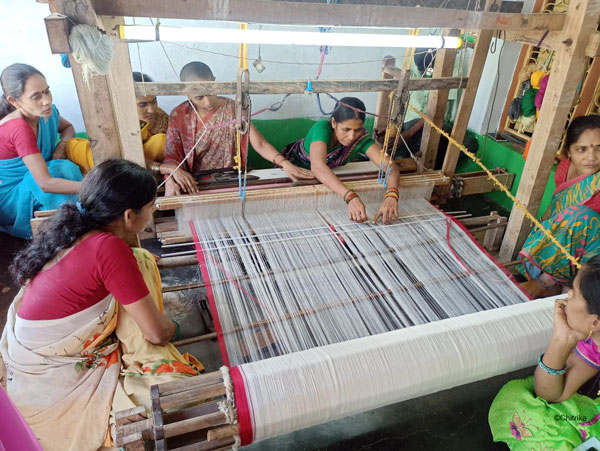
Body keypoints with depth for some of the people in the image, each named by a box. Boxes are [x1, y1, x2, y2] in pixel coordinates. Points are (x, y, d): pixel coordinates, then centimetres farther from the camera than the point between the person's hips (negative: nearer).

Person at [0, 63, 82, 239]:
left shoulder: (48, 112, -10)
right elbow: (45, 183, -38)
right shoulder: (19, 128, -31)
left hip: (30, 188, 7)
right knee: (60, 170, -27)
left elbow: (68, 128, 14)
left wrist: (61, 147, -10)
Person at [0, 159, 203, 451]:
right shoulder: (109, 248, -30)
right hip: (49, 382, -8)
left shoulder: (69, 226, -6)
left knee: (140, 262, 2)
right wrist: (173, 327, 1)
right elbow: (157, 332, -19)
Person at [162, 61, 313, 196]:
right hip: (193, 183, 1)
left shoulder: (232, 109, -3)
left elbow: (260, 143, -11)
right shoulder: (179, 116, -2)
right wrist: (174, 171, -30)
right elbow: (170, 158, -5)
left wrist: (284, 163, -28)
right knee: (172, 191, -27)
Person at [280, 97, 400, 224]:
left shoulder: (361, 137, -25)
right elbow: (317, 166, -54)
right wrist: (351, 197, -67)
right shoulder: (322, 128, -37)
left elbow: (390, 165, -35)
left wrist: (391, 195, -57)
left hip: (327, 179, 2)